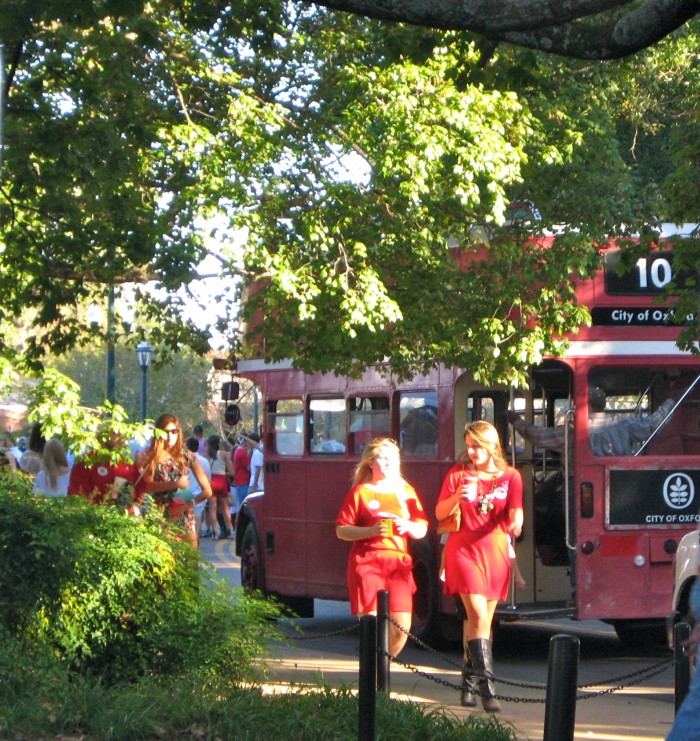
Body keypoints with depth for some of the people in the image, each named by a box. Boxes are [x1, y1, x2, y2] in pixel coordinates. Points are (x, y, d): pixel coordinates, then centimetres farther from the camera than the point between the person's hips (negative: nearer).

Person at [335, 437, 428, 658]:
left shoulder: (406, 492, 17)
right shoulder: (360, 492, 5)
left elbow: (422, 530, 16)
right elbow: (341, 530, 0)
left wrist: (407, 526, -6)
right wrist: (370, 531, -16)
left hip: (399, 561, 4)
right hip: (366, 561, -3)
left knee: (402, 627, -5)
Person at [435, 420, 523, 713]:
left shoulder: (510, 477, 4)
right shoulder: (458, 474, 2)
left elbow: (515, 513, 0)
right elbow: (440, 513, 3)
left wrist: (516, 523, -24)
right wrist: (457, 496, -17)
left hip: (495, 551, 3)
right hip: (464, 550, -3)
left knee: (483, 620, 9)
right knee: (478, 616, -15)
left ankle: (469, 682, 24)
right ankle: (487, 687, -20)